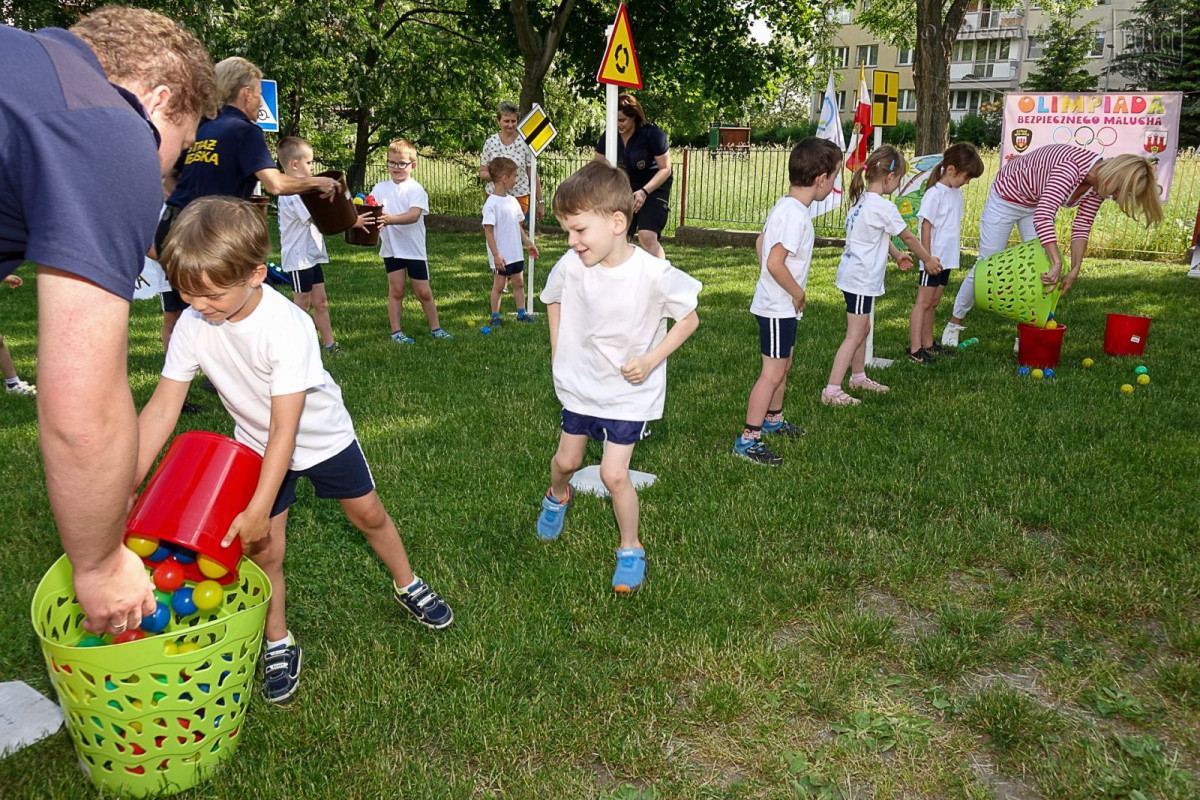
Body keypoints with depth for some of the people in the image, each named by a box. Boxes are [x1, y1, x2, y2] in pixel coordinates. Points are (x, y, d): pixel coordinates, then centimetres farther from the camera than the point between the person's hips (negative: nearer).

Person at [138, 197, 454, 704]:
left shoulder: (288, 327, -35)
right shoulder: (193, 325, -23)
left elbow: (285, 429, -34)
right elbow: (161, 409, -18)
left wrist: (258, 509, -34)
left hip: (321, 435, -2)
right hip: (257, 445, 3)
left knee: (368, 514, 13)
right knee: (263, 549, -1)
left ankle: (407, 586, 39)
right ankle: (278, 646, 21)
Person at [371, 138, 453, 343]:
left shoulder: (416, 189, -7)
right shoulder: (380, 188, 4)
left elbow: (414, 215, -22)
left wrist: (390, 219, -37)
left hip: (414, 248, -2)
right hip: (391, 247, 2)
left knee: (423, 292, 6)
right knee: (396, 290, 6)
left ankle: (435, 328, 22)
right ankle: (396, 332, 13)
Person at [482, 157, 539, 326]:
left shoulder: (512, 201, 8)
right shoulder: (491, 204, -16)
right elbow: (488, 230, -17)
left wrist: (528, 243, 17)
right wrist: (496, 254, -20)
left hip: (516, 253, 7)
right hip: (500, 256, -7)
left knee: (519, 282, 14)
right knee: (499, 285, 3)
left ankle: (521, 314, 24)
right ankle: (495, 317, 14)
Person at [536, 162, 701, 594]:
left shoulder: (654, 274, -26)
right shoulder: (570, 267, -15)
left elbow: (689, 319, -11)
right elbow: (554, 299, 9)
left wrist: (652, 359, -20)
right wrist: (557, 347, 1)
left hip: (630, 391, -4)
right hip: (580, 383, 4)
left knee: (614, 474, -8)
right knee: (566, 460, 19)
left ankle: (631, 549, 16)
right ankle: (558, 495, 56)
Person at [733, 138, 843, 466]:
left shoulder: (784, 205, 6)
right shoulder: (796, 215, -24)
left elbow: (761, 241, 20)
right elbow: (775, 263, -31)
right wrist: (798, 293, -16)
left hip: (778, 304, 10)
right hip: (779, 307, -10)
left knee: (783, 364, 23)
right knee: (773, 372, -5)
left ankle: (773, 419, 41)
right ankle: (748, 439, 0)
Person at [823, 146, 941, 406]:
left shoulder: (861, 200, 8)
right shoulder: (883, 207, -19)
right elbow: (908, 237, -5)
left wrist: (897, 255, 31)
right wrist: (928, 260, 9)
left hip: (852, 275, 10)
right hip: (861, 279, -10)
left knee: (863, 329, 22)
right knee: (854, 336, -6)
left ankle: (858, 377, 37)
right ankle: (832, 390, -6)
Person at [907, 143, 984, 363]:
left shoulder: (956, 193, 11)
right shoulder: (935, 194, -15)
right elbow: (926, 226, -16)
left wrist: (955, 252, 17)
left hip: (947, 260, 8)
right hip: (933, 259, -8)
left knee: (933, 303, 15)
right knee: (923, 303, -6)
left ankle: (928, 344, 23)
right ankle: (915, 350, -6)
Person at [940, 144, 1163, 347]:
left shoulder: (1097, 187, -14)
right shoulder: (1071, 168, -39)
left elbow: (1082, 229, -9)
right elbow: (1043, 218, -47)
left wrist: (1074, 271, -19)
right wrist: (1058, 264, -51)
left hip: (1038, 203, 7)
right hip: (1008, 195, -7)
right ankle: (955, 321, 16)